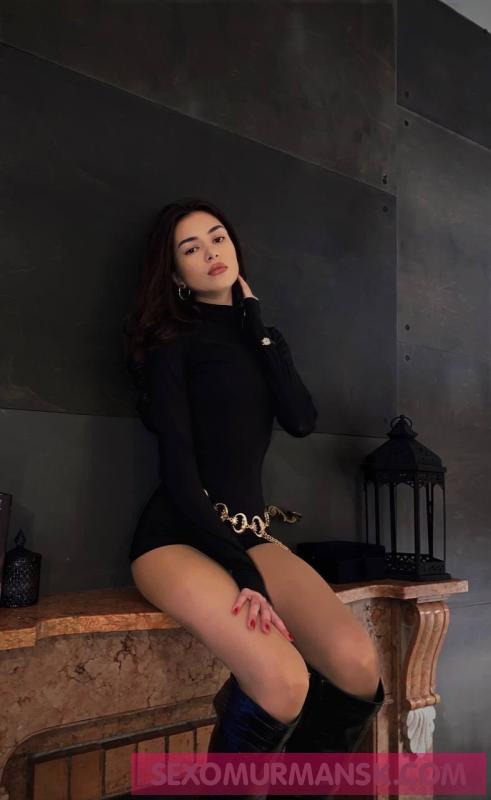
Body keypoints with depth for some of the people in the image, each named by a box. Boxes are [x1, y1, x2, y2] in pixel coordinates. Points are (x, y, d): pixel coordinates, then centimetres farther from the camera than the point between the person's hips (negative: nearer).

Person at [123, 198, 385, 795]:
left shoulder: (251, 335, 16)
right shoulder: (173, 339, -1)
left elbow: (302, 420, -2)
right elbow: (178, 470, -11)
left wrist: (255, 322, 0)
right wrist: (244, 576, -18)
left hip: (249, 532, 6)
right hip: (179, 537, -5)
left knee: (359, 669, -17)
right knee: (285, 682, -29)